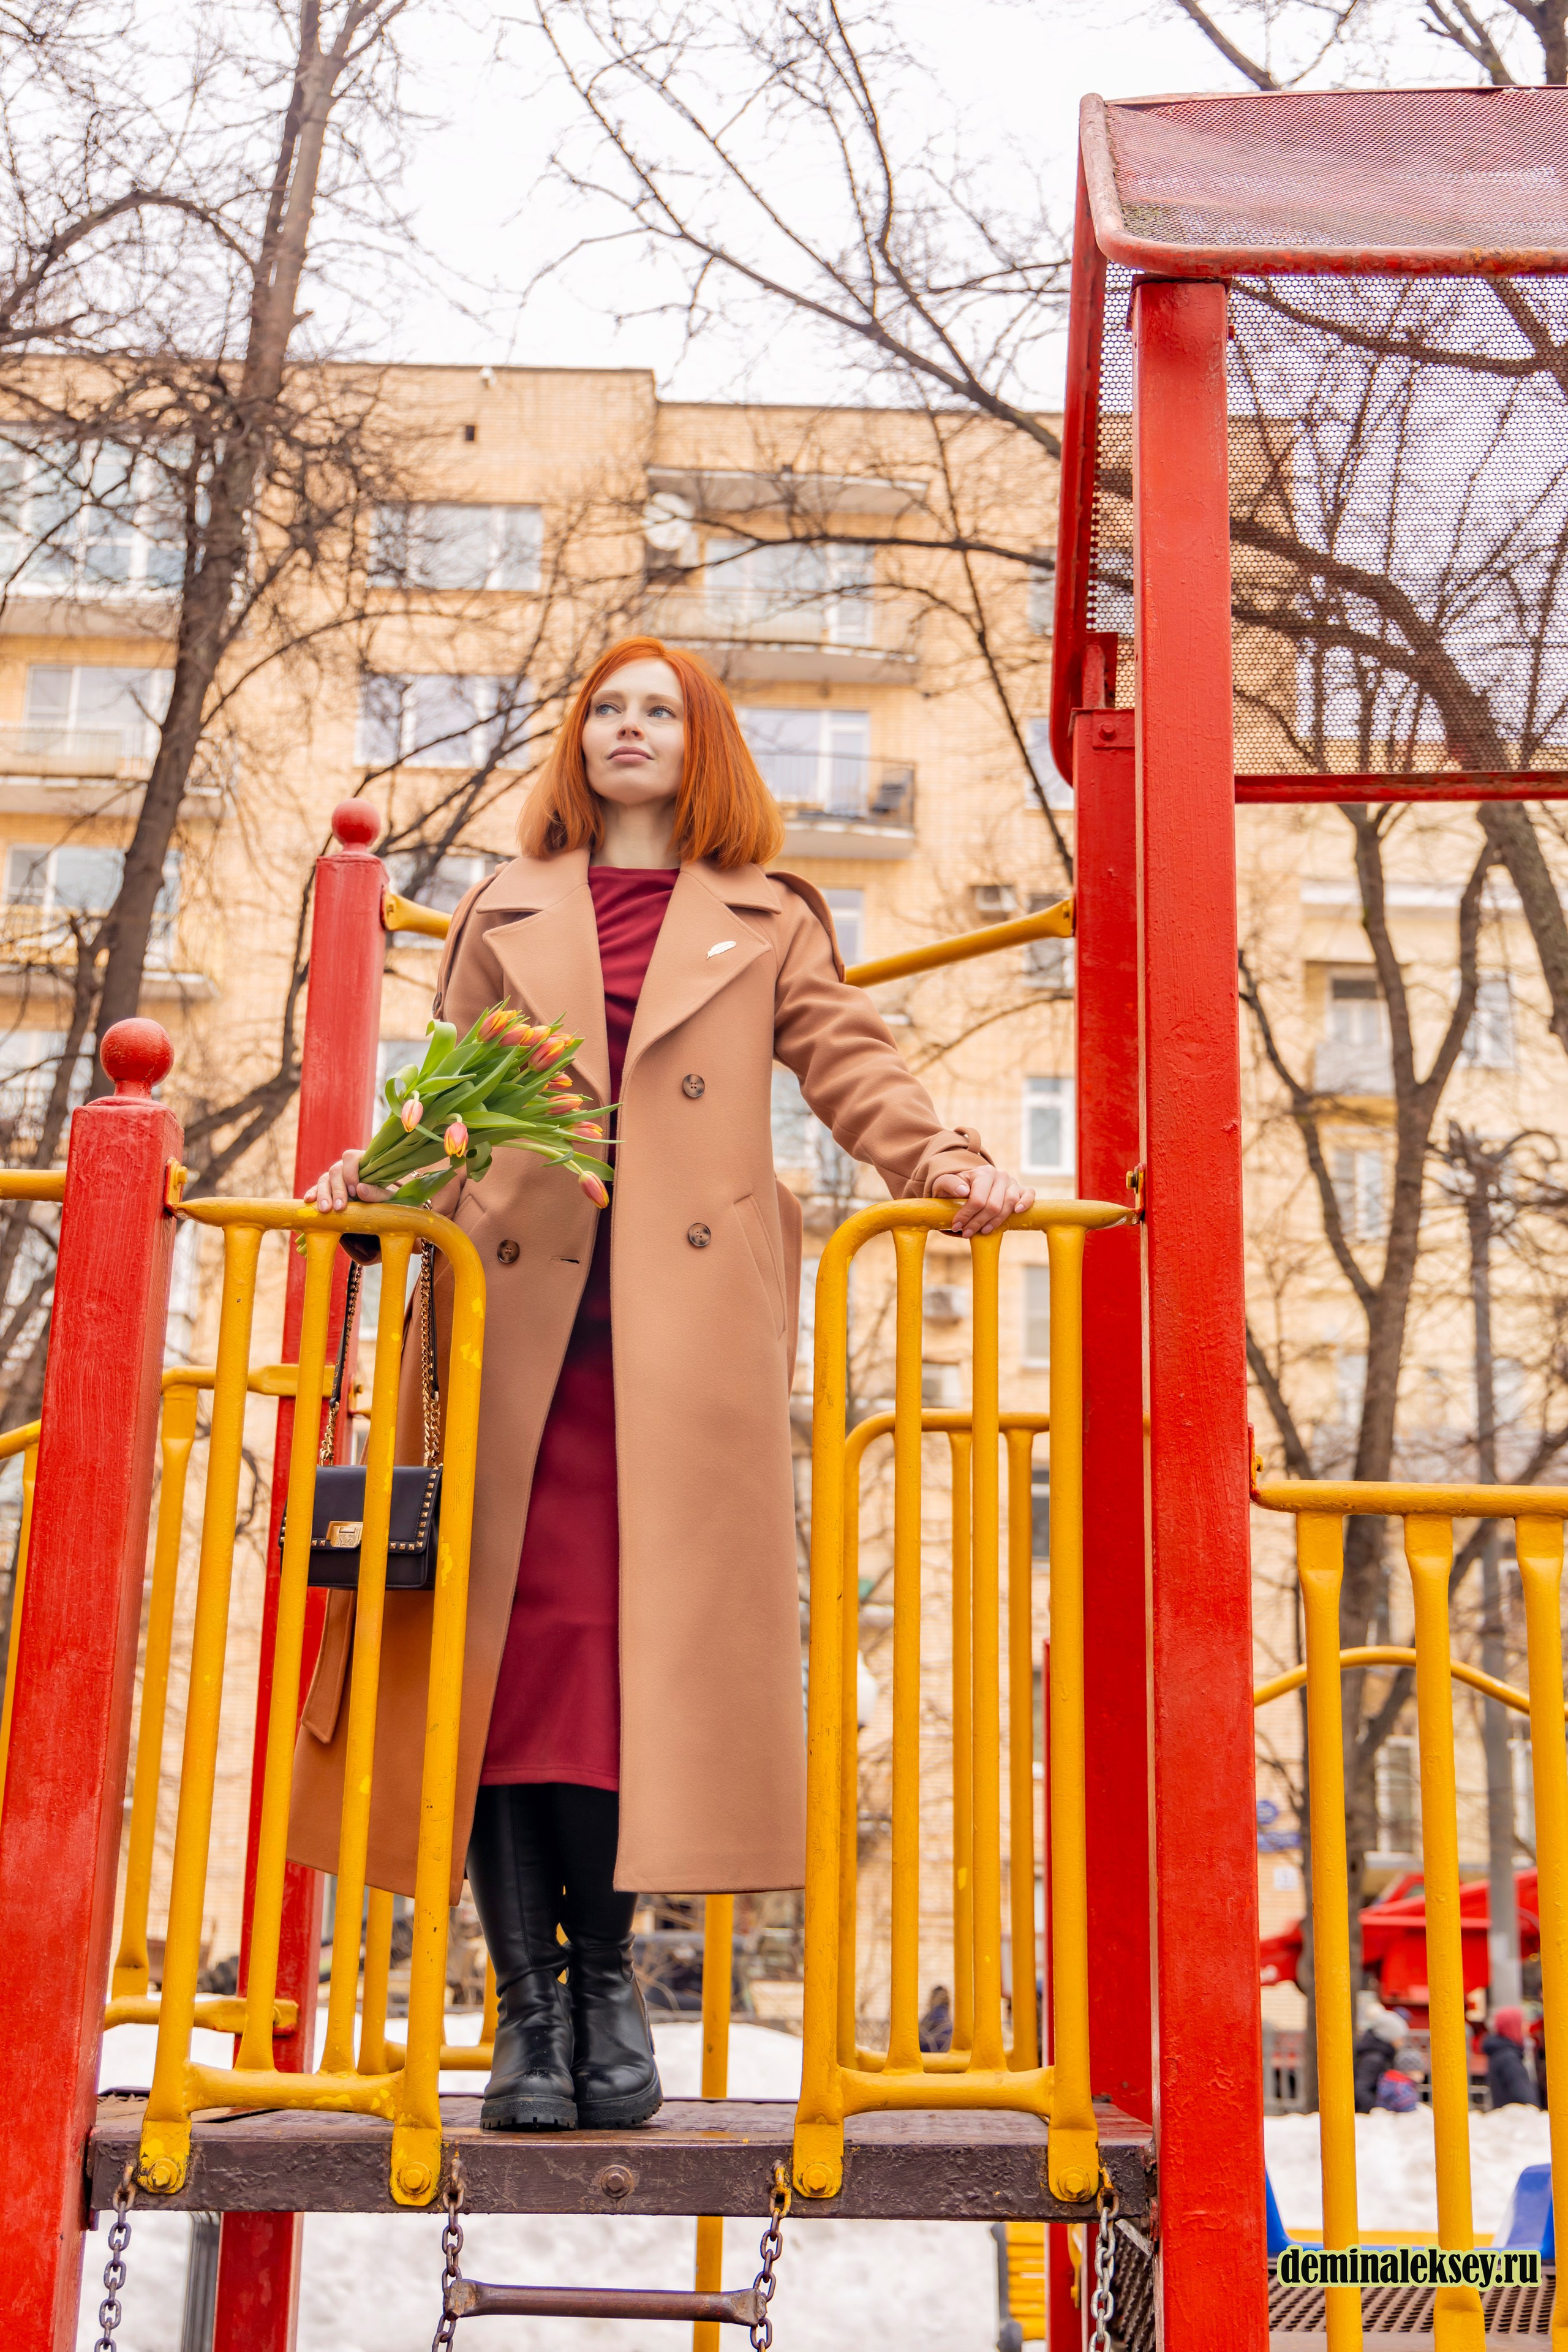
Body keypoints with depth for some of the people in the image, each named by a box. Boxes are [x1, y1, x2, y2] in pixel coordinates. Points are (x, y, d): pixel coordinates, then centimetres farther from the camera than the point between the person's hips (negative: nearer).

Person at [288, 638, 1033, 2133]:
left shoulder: (768, 925, 20)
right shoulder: (500, 919, 23)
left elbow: (850, 1068, 8)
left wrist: (943, 1166, -9)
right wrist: (381, 1175, -3)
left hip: (689, 1321, -1)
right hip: (515, 1308, 1)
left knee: (655, 1631, -6)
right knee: (509, 1637, -6)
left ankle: (604, 1979, 8)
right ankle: (530, 2006, 1)